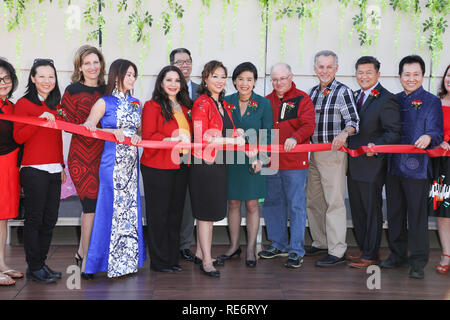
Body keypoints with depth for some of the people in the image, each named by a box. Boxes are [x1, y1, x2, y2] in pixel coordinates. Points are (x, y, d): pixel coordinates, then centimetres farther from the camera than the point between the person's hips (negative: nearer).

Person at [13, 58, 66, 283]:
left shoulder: (55, 105, 16)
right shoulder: (24, 103, -2)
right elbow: (19, 137, -9)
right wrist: (40, 119, -19)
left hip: (54, 171, 6)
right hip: (34, 170, -6)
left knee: (50, 220, 8)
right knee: (34, 219, -1)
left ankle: (41, 263, 19)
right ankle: (34, 268, 8)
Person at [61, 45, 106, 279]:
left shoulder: (106, 90, 12)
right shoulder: (73, 91, -2)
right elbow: (68, 124, -5)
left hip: (102, 154, 4)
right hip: (82, 155, -4)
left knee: (92, 204, 7)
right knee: (91, 203, -6)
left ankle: (82, 252, 22)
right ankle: (86, 256, 8)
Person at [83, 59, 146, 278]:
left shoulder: (135, 103, 14)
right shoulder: (105, 103, -2)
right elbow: (87, 129, -6)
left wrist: (138, 137, -3)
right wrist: (114, 132, -17)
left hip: (131, 161, 6)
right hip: (113, 160, -6)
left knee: (131, 207, 6)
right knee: (113, 207, -5)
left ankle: (128, 260, 15)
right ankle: (113, 262, 5)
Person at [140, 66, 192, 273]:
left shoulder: (184, 108, 16)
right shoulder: (152, 106, -5)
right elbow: (148, 137, -13)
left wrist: (188, 140, 5)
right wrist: (174, 139, -21)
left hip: (180, 167, 7)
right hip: (157, 168, -7)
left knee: (175, 213, 11)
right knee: (158, 214, 0)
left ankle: (172, 258, 21)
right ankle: (159, 261, 9)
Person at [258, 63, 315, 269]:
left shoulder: (302, 99, -1)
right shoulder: (267, 101, 14)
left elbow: (308, 126, -12)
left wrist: (295, 138, -32)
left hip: (295, 161, -5)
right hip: (270, 162, 5)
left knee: (296, 206, -2)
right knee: (272, 203, 12)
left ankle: (296, 251, 5)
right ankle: (279, 245, 26)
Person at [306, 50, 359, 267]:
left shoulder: (343, 92, -7)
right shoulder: (312, 93, 14)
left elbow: (354, 122, -15)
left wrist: (344, 133, -34)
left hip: (334, 153, -7)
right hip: (314, 154, 7)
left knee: (334, 202, -6)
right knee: (313, 200, 13)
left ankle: (337, 251, -1)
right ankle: (320, 242, 27)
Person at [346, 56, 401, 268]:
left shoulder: (387, 100, -11)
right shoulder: (356, 96, 15)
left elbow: (393, 132, -16)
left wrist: (376, 146, -29)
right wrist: (346, 142, 6)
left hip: (372, 165, -8)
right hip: (353, 165, 8)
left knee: (372, 211, 2)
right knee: (357, 209, 16)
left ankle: (371, 256, 13)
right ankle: (364, 249, 30)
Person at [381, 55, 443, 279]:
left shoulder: (431, 101, 0)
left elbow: (436, 131, -9)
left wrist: (428, 137, -31)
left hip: (417, 166, -5)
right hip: (393, 164, 5)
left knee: (417, 214, -2)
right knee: (394, 213, 12)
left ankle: (418, 262, 8)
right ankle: (397, 255, 25)